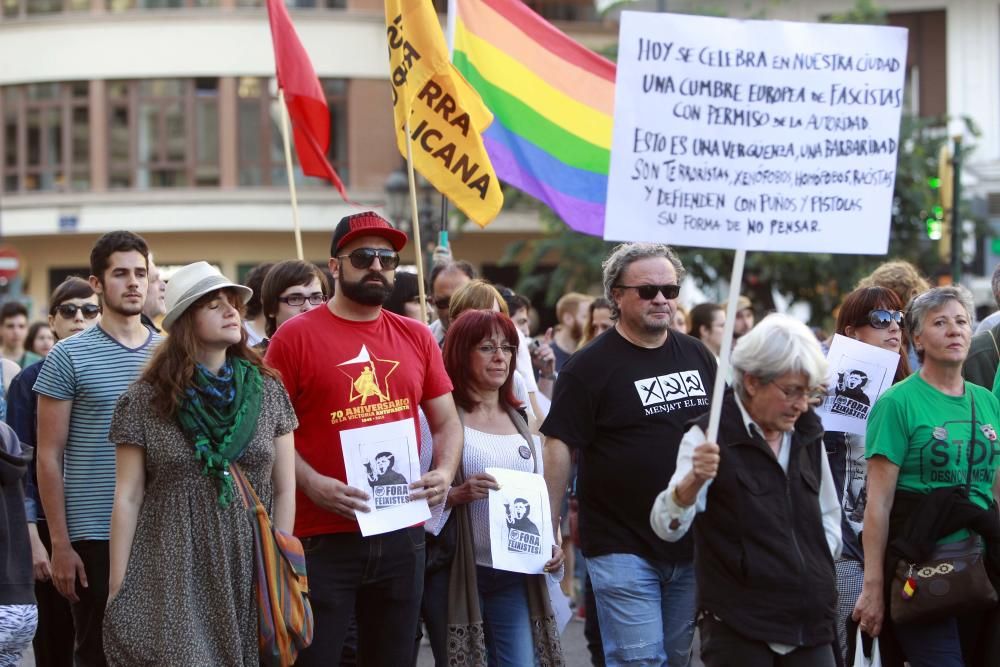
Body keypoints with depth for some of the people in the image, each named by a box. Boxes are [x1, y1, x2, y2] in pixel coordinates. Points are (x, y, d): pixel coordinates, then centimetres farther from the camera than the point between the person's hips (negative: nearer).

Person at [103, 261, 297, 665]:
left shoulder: (268, 392, 6)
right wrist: (118, 588, -2)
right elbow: (127, 499, 0)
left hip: (250, 571, 2)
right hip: (173, 575, -2)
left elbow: (284, 490, 8)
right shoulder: (144, 403, 0)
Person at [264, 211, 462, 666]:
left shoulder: (416, 337, 10)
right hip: (322, 536, -4)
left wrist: (444, 471, -3)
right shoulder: (296, 336, -4)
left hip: (402, 534, 5)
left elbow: (447, 423, 17)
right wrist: (311, 483, -18)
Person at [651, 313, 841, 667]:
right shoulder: (712, 436, -7)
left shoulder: (807, 436, 12)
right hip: (738, 630, -5)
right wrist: (694, 481, -36)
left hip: (811, 623, 5)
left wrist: (819, 569, 9)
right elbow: (667, 528, -18)